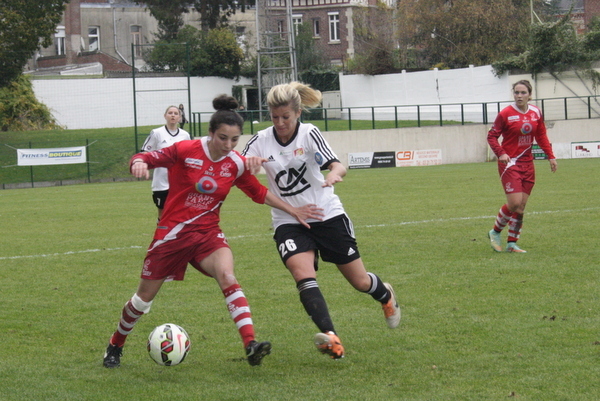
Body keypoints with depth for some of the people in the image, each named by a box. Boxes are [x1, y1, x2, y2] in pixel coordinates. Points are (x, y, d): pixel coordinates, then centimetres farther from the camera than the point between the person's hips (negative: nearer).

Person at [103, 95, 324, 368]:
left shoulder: (236, 165, -2)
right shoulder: (186, 150, -14)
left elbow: (259, 192, 14)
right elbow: (146, 158, -11)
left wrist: (292, 210, 12)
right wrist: (139, 164, -35)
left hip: (208, 233, 2)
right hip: (172, 232, -2)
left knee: (227, 277, -28)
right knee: (144, 297, 8)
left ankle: (251, 345, -37)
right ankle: (115, 346, 33)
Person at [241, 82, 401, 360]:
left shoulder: (309, 134, -11)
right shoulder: (261, 141, -4)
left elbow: (337, 165, -24)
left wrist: (335, 173, -48)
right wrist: (248, 163, -34)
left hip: (327, 215, -1)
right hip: (288, 222, 1)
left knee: (360, 281, 8)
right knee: (303, 274, -28)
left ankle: (386, 296, 44)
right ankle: (330, 338, -38)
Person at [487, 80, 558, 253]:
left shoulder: (536, 113, 5)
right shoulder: (506, 114, -10)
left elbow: (541, 136, 15)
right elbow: (492, 136, -7)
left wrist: (551, 156, 6)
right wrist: (501, 153, -23)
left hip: (527, 164, 5)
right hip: (510, 163, -5)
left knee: (521, 206, 4)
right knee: (514, 203, -14)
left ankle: (512, 243, 12)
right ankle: (495, 232, 8)